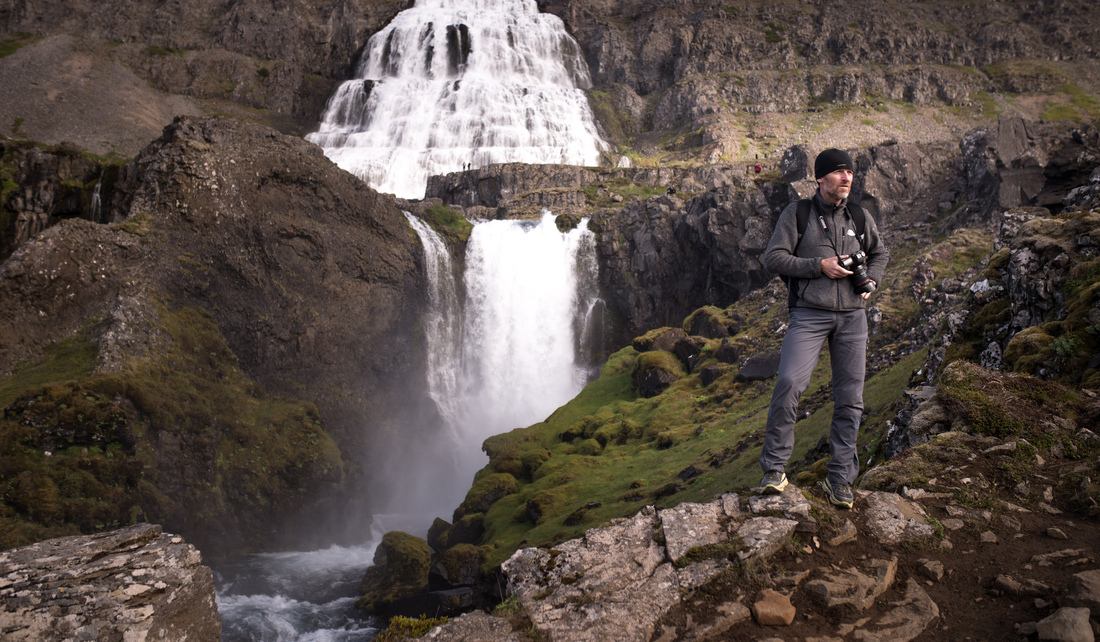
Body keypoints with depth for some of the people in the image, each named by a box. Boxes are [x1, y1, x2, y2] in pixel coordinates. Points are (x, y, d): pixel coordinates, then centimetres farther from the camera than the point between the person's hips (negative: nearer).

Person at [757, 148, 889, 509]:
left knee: (850, 399, 4)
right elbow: (772, 258, -6)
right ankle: (774, 468, -9)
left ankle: (840, 479, 15)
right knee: (789, 383, -22)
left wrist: (872, 281, 6)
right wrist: (819, 265, -14)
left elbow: (880, 253, 26)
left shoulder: (859, 217, 11)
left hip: (852, 316, 4)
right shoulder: (798, 214, -1)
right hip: (809, 314, -4)